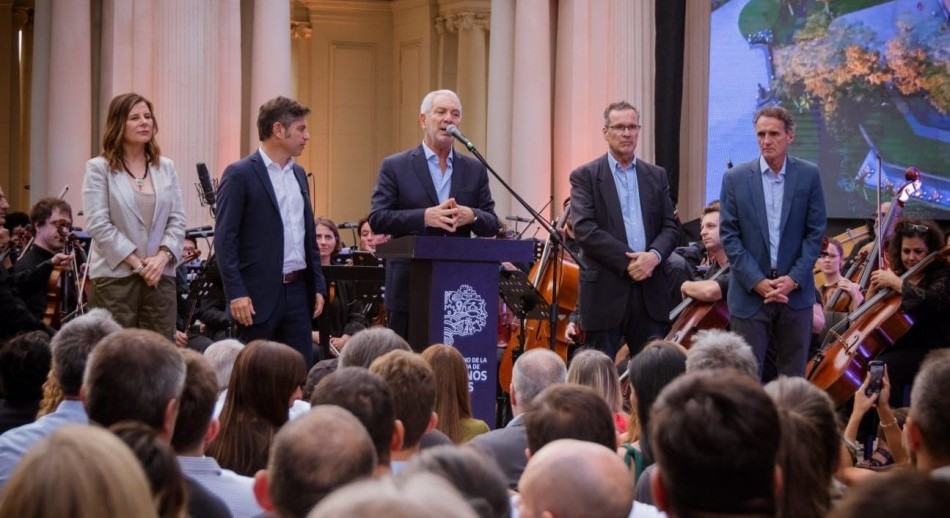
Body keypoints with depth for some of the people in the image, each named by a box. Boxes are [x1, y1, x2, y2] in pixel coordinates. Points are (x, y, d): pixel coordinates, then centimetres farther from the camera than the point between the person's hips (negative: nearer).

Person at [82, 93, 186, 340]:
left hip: (160, 275, 4)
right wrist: (136, 263, -13)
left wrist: (162, 257, -9)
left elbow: (177, 220, 8)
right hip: (115, 276, -4)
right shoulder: (99, 169, -1)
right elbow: (98, 224, -9)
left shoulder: (166, 167, 12)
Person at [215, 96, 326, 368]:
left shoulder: (298, 173, 15)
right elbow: (225, 239, -12)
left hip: (298, 291, 7)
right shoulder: (240, 174, -8)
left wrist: (318, 285, 15)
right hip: (259, 294, -7)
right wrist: (236, 293, -18)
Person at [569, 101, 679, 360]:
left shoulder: (656, 176, 14)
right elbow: (585, 229, -10)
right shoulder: (585, 176, 1)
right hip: (605, 291, -3)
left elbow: (670, 226, 10)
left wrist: (654, 255, -12)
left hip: (650, 291, 4)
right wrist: (627, 261, -16)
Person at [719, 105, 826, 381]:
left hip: (795, 292, 1)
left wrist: (794, 278, -10)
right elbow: (729, 236, -2)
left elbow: (815, 232, 2)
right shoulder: (735, 178, 0)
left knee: (793, 376, 6)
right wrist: (757, 281, -11)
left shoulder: (808, 175, 2)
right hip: (749, 294, -1)